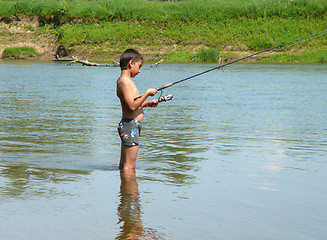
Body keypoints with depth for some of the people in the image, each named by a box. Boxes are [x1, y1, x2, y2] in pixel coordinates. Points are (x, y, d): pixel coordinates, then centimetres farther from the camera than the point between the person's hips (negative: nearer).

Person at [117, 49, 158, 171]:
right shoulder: (124, 82, -16)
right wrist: (147, 93, -15)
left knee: (124, 164, 15)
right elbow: (132, 106, -22)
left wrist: (146, 104, 14)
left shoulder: (126, 80, 16)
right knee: (130, 166, -8)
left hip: (128, 126, 11)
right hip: (130, 125, -11)